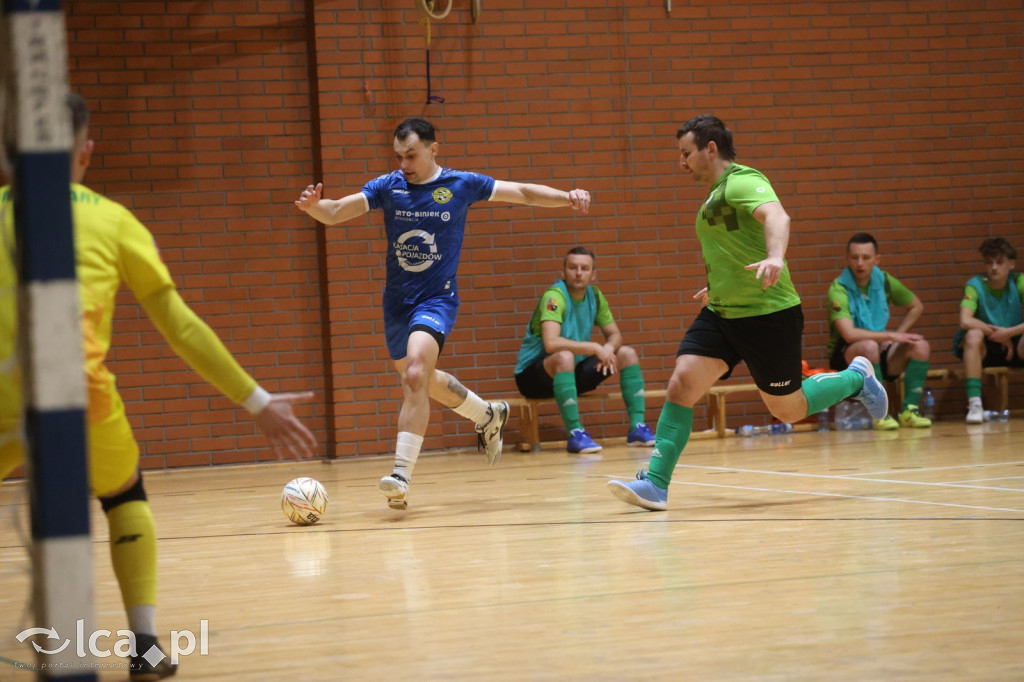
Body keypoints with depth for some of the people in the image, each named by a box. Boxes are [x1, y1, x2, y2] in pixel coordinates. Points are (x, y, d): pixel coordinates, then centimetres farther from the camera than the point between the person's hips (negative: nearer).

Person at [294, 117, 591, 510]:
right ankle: (488, 416, 45)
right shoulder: (387, 187, -3)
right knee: (423, 382, 18)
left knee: (415, 375, -25)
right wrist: (313, 206, -34)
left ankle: (402, 473, -29)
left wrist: (567, 197, -12)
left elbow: (522, 193, 2)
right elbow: (333, 213, -11)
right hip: (397, 299, 5)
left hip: (437, 298, -5)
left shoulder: (460, 185, -5)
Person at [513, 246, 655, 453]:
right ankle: (575, 434, -35)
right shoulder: (554, 296, -21)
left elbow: (614, 334, 7)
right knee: (565, 357, -39)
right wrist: (595, 348, -31)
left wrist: (609, 348, -17)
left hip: (571, 373, 8)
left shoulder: (594, 296, 2)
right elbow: (550, 343, -35)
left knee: (627, 353, -2)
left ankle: (637, 427, -3)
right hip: (533, 377, -7)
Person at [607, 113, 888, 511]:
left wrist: (775, 257, -54)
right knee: (682, 382, -12)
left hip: (768, 314, -8)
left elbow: (775, 215, -35)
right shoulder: (717, 194, 15)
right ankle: (655, 484, -15)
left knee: (788, 410, 4)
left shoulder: (742, 181, -14)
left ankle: (855, 379, 30)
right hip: (721, 314, 8)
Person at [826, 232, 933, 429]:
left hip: (880, 354, 6)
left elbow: (916, 307, 17)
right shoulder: (838, 289, -17)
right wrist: (890, 335, -24)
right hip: (846, 357, -6)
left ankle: (909, 409, -14)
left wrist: (897, 336, 2)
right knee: (869, 346, -38)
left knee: (921, 346, -18)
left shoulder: (883, 280, 2)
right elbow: (849, 334, -29)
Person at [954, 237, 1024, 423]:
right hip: (983, 351, -1)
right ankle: (974, 403, -36)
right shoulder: (976, 285, -10)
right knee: (974, 335, -34)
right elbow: (965, 321, -26)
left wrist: (1009, 332, -27)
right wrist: (995, 332, -21)